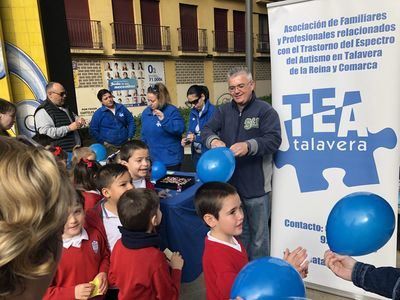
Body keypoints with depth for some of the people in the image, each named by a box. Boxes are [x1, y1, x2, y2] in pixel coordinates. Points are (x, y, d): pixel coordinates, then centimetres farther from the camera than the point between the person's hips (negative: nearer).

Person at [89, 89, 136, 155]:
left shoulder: (122, 108, 5)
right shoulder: (98, 113, -2)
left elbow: (131, 121, 11)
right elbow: (93, 130, 1)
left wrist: (130, 137, 3)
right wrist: (103, 142, -5)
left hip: (125, 144, 3)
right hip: (110, 146, -2)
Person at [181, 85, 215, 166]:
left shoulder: (212, 111, -16)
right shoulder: (193, 112, 8)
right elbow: (190, 130, 11)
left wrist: (196, 138, -24)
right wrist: (187, 139, -9)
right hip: (196, 154, 7)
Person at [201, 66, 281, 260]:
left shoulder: (265, 110, -7)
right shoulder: (224, 111, 9)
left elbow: (274, 139, -17)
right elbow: (206, 130, 0)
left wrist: (249, 146, -34)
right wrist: (213, 140, -23)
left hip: (256, 185, -4)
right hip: (230, 183, 5)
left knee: (258, 234, 12)